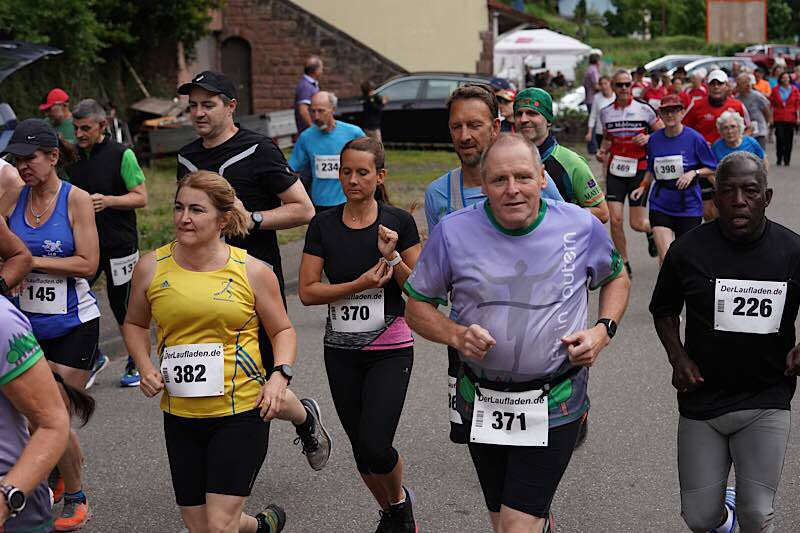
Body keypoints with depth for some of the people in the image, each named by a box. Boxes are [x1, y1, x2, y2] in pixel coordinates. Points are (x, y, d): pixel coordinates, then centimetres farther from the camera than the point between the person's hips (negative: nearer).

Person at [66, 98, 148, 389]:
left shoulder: (122, 155, -8)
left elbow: (141, 197, -9)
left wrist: (108, 201, -23)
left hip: (119, 245, -4)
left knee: (124, 309, 6)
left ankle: (136, 363, 26)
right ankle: (94, 357, 16)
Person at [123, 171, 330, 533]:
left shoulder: (253, 272, -5)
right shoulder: (151, 268, 0)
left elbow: (283, 330, 7)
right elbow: (134, 324, 16)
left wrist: (280, 375, -11)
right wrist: (145, 368, -1)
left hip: (242, 411, -3)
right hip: (181, 417, 4)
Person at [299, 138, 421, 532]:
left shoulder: (399, 222, -5)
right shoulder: (323, 225, -1)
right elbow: (307, 291, -5)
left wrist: (392, 257, -19)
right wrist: (360, 283, -16)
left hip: (390, 350, -3)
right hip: (341, 352, 3)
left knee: (375, 448, -13)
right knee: (361, 450, 12)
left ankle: (400, 499, 20)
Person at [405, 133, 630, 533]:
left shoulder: (581, 227, -6)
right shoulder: (453, 232, -8)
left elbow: (616, 278, 13)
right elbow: (417, 305, 2)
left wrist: (603, 331, -4)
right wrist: (455, 335, -17)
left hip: (554, 406, -2)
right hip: (482, 405, 2)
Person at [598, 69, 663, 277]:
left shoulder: (644, 109, -5)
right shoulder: (606, 112, 5)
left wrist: (648, 138, -17)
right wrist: (602, 150, 2)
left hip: (639, 170, -3)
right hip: (615, 171, 3)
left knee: (637, 224, -1)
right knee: (615, 219, -7)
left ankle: (650, 230, 37)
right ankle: (624, 264, 8)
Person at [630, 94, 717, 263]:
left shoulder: (694, 138, -7)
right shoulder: (654, 139, 3)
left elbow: (713, 168, -1)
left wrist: (694, 173, -17)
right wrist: (643, 187, 5)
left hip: (688, 206, -1)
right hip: (660, 205, 2)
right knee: (665, 257, -11)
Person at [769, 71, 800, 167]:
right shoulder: (775, 90, 3)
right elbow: (771, 103, 5)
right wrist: (770, 116, 0)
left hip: (790, 118, 1)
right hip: (778, 118, -1)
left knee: (789, 139, 3)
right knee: (779, 138, -9)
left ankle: (787, 160, 13)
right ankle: (779, 159, 2)